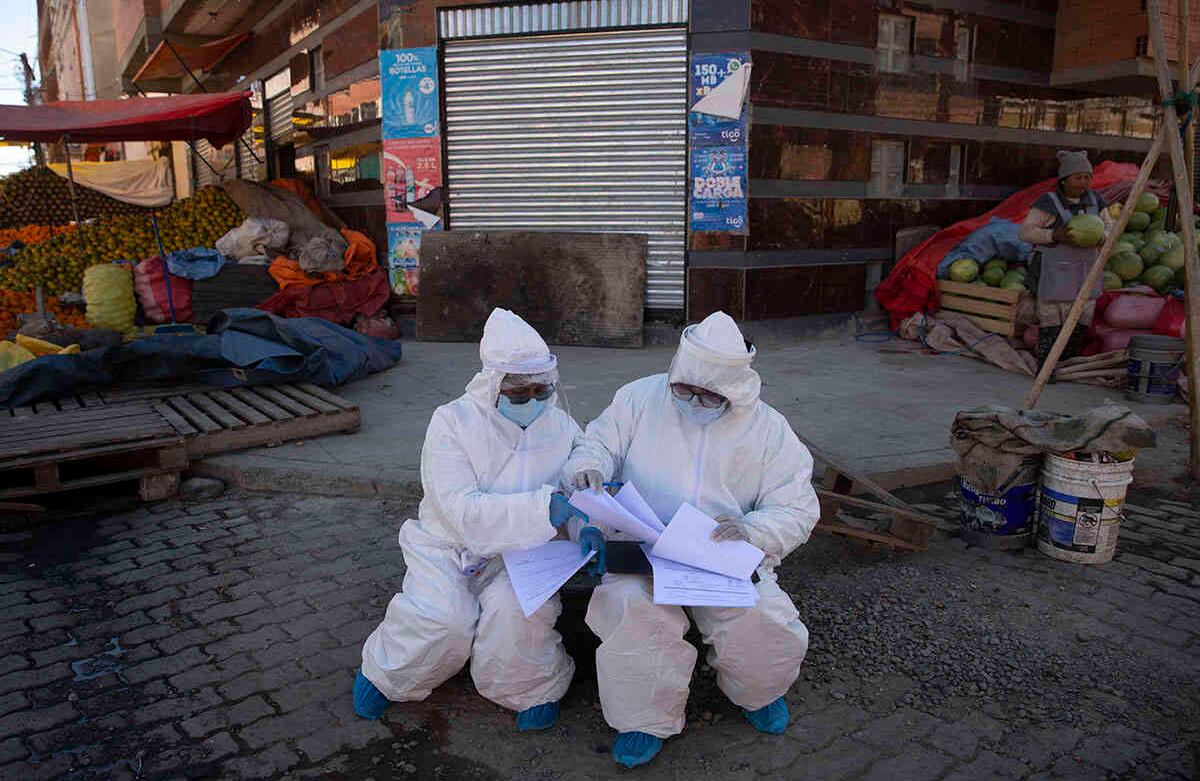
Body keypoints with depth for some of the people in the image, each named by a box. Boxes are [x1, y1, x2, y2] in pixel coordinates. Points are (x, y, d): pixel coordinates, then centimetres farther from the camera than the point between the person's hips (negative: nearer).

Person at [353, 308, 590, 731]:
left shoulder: (561, 426, -1)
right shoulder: (453, 422, -14)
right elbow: (462, 512, -24)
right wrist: (542, 507, -36)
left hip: (518, 554, 1)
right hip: (448, 549, -1)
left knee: (518, 611, -28)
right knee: (445, 618, -25)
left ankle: (534, 689, 3)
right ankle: (386, 674, 9)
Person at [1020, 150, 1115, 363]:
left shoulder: (1095, 200, 8)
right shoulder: (1048, 202, -9)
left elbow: (1109, 229, 11)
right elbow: (1025, 232, -11)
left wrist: (1099, 237, -12)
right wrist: (1054, 235, -26)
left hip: (1085, 270, 6)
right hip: (1055, 271, -6)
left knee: (1080, 321, 6)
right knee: (1052, 321, -6)